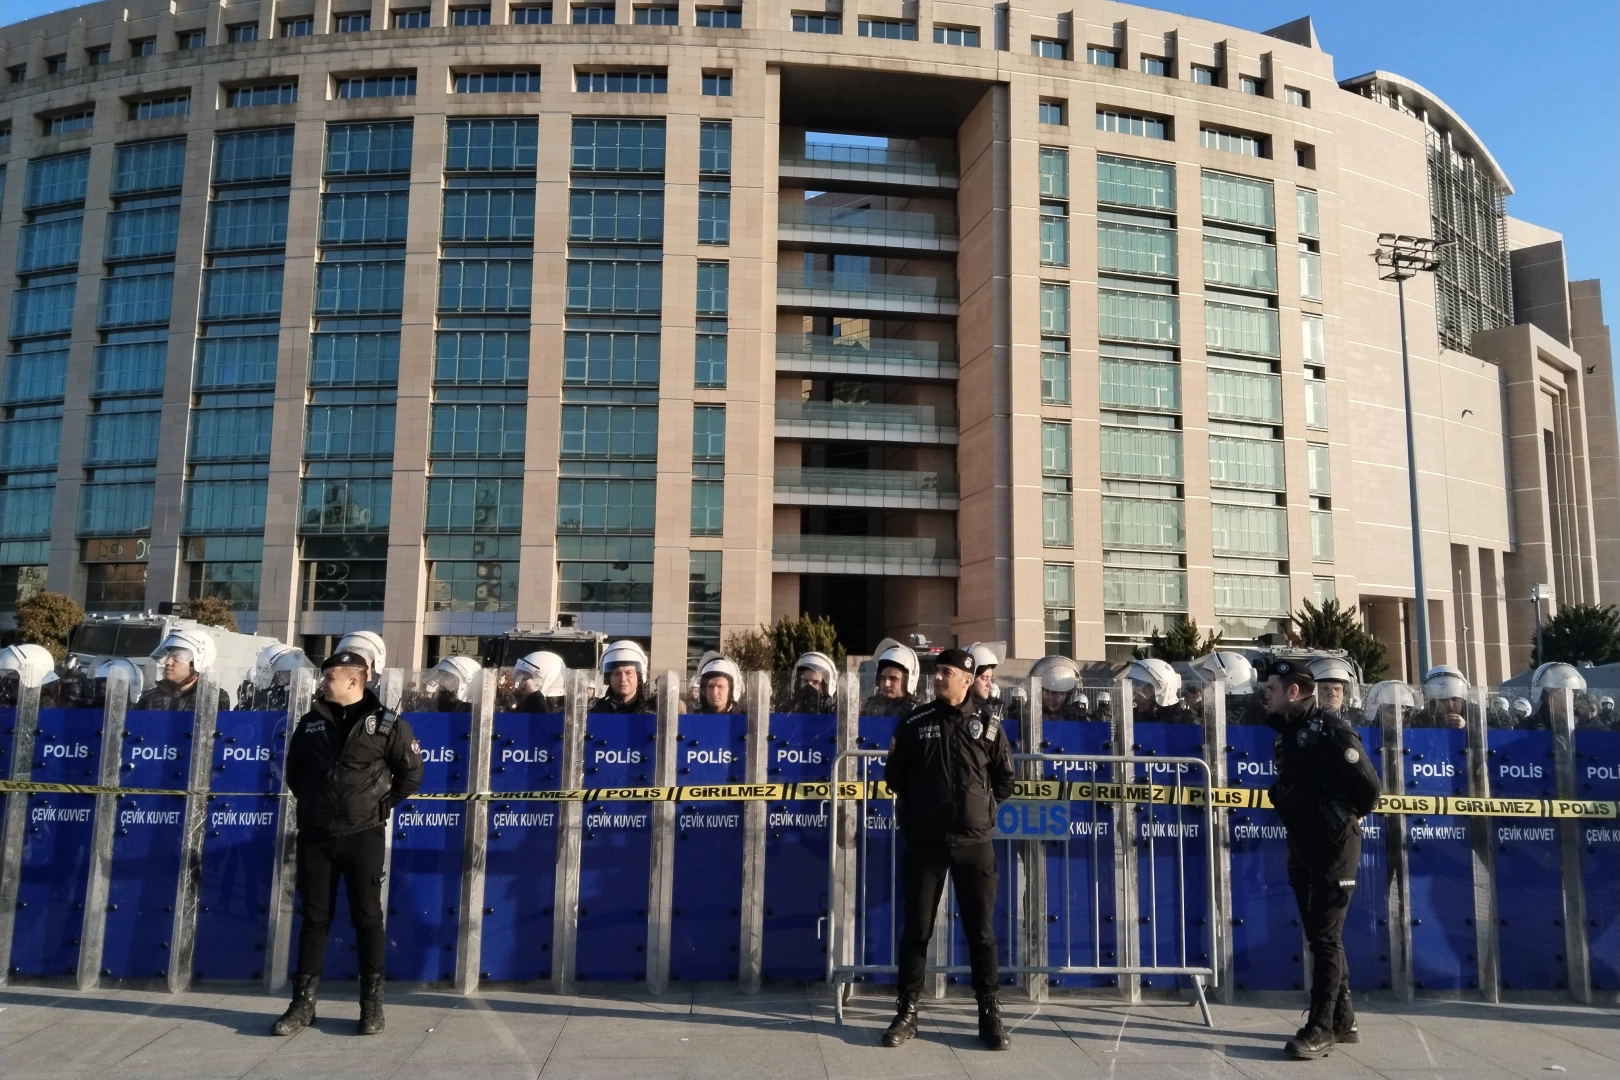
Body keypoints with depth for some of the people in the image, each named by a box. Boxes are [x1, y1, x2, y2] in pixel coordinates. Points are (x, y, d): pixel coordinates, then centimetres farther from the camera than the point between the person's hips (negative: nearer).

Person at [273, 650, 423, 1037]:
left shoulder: (387, 724, -6)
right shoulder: (311, 723, 5)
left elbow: (411, 773, 1)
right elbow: (294, 771, 20)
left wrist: (382, 805, 3)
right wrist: (311, 801, 13)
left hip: (364, 835, -3)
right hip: (315, 835, 3)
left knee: (367, 919, 3)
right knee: (314, 919, 9)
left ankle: (372, 1005, 12)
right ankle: (303, 1004, 17)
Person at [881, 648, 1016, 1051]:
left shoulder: (987, 726, 2)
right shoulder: (915, 722, 2)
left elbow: (1004, 780, 12)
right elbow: (896, 776, 10)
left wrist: (978, 805, 8)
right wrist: (920, 805, 10)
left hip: (974, 842, 0)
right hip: (924, 841, 0)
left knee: (981, 931, 5)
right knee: (916, 928, 5)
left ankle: (989, 1014, 16)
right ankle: (907, 1012, 15)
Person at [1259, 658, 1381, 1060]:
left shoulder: (1331, 730, -14)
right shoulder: (1285, 733, 10)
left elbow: (1369, 785, -14)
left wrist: (1346, 819, -2)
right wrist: (1298, 823, 7)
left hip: (1333, 848, -8)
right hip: (1301, 847, 8)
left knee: (1325, 937, -5)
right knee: (1320, 935, 13)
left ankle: (1321, 1027, 1)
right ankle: (1343, 1019, 24)